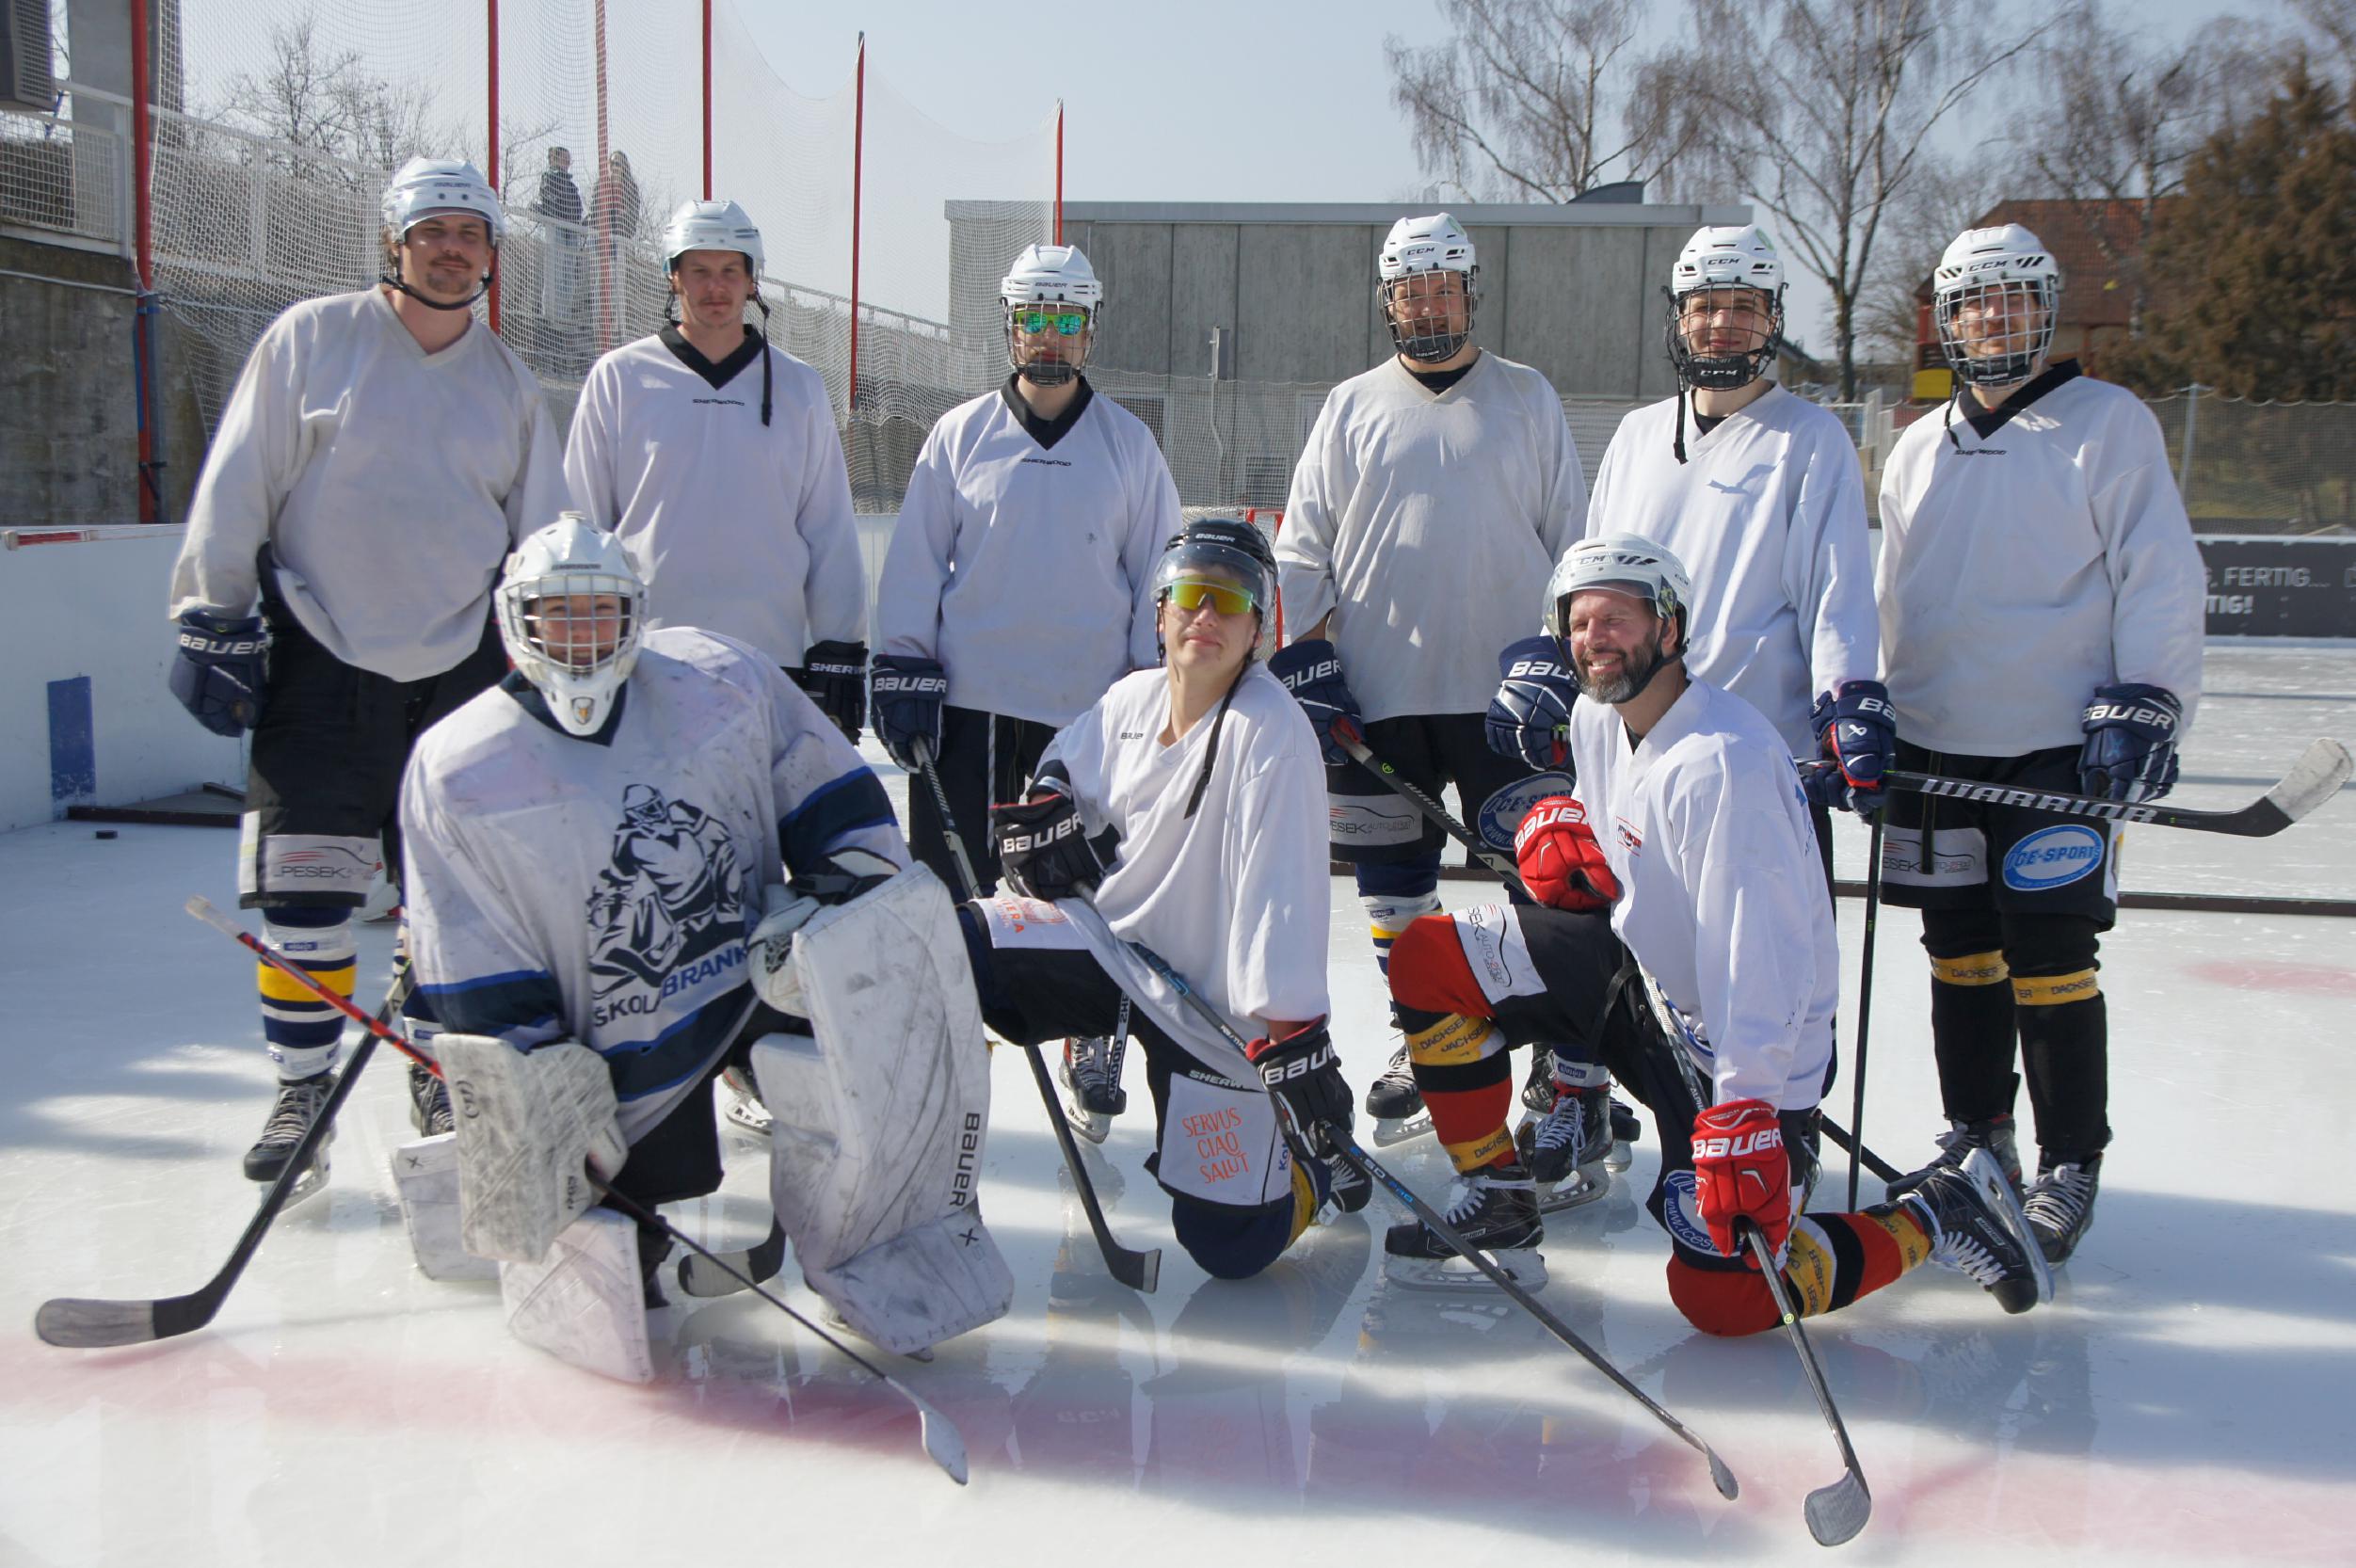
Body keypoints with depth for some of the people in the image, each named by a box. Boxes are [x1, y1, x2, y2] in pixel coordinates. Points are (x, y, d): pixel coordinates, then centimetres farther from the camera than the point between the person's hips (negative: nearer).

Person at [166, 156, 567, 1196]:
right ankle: (301, 1091, 12)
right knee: (303, 891, -3)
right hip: (317, 659, -2)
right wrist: (213, 620, -4)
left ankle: (442, 1077, 23)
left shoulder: (509, 386, 10)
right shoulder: (311, 340, 1)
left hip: (459, 669, 3)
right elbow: (234, 491, 1)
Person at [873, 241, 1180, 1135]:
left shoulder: (1128, 443, 6)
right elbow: (915, 562, 6)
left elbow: (1158, 571, 8)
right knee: (950, 884, 2)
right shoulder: (961, 435, 5)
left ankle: (1092, 1056, 21)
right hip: (969, 699, 0)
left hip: (1089, 707, 0)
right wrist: (903, 671, 0)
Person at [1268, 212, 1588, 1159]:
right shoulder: (1351, 407, 10)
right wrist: (1304, 656, 0)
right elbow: (1303, 547, 10)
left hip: (1508, 689, -1)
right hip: (1378, 694, 2)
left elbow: (1571, 538, 11)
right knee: (1393, 882, 7)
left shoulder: (1527, 399, 9)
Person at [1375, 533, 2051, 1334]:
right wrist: (1565, 834, -3)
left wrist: (1745, 1113, -39)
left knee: (1722, 1297, -10)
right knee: (1426, 960, -2)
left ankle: (1937, 1217, 11)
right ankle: (1499, 1198, 10)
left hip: (1734, 1037, -8)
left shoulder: (1725, 761, -29)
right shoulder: (1596, 720, -1)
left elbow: (1761, 953, -33)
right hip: (1638, 961, 8)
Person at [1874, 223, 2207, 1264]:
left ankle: (2071, 1167, 9)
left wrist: (2148, 705, -12)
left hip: (2060, 748, -5)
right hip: (1936, 749, 5)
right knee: (1960, 952, 10)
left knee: (2050, 962, -4)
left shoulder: (2108, 425, 0)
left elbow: (2161, 578, -5)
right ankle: (1977, 1141, 24)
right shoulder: (1917, 452, 16)